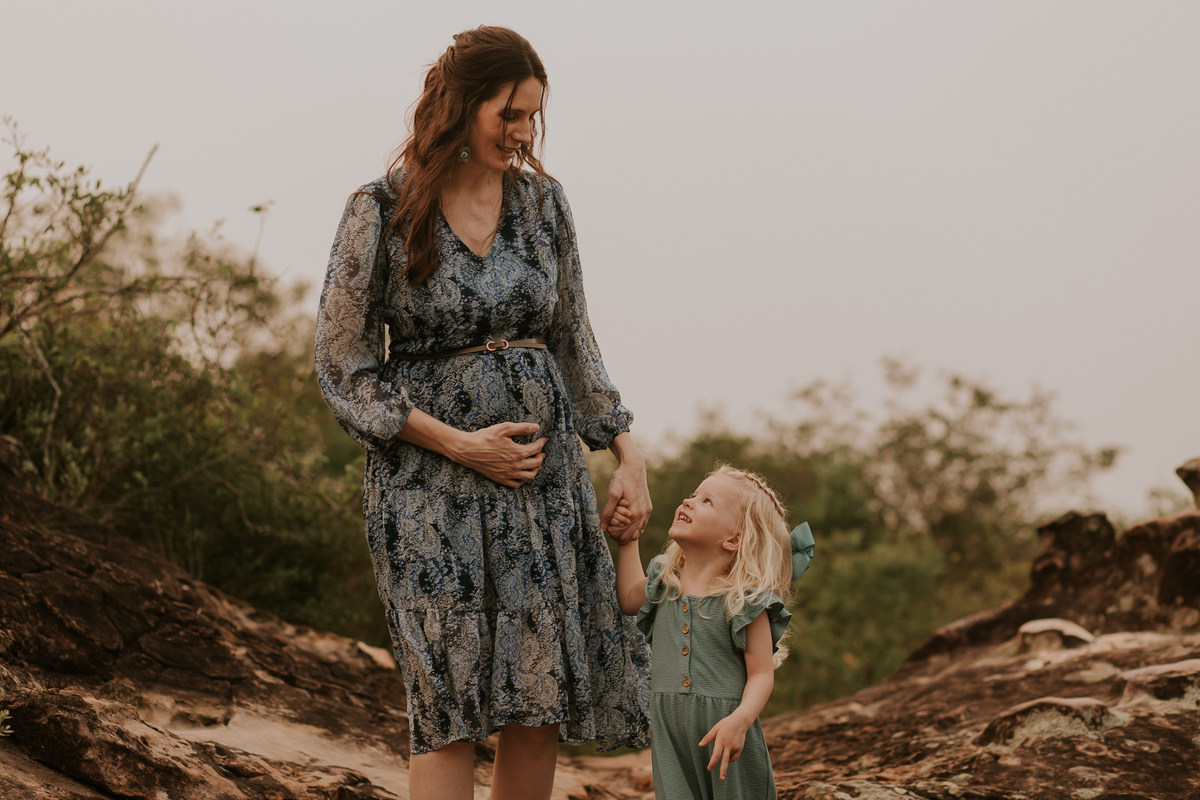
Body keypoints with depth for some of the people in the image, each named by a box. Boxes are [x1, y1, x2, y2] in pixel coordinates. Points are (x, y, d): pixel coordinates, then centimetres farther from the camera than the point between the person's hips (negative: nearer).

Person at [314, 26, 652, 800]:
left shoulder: (542, 201, 5)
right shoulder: (381, 213, -7)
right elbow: (345, 371, -5)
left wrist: (628, 454, 5)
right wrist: (460, 445, -12)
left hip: (544, 466, 4)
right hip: (427, 470, -4)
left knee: (543, 698, 3)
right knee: (450, 704, -8)